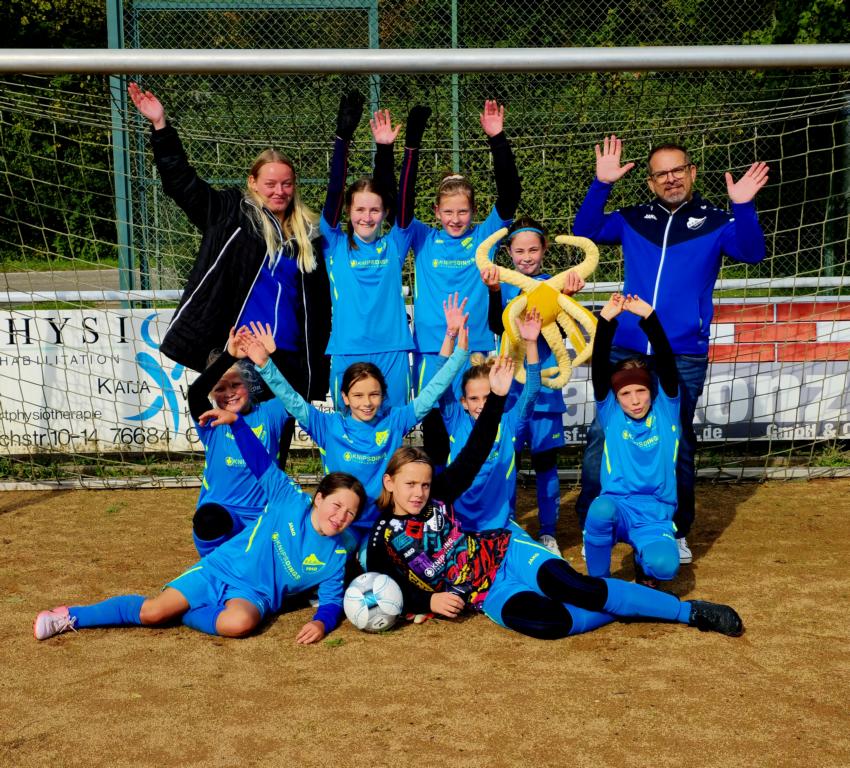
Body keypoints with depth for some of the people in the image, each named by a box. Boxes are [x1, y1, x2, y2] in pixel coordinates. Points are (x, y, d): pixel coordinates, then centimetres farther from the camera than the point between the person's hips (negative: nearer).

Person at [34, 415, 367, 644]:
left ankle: (182, 614, -9)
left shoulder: (336, 558, 0)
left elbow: (332, 601, -1)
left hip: (254, 594, 0)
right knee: (151, 611, -14)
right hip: (219, 569, 0)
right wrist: (236, 420, -12)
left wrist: (322, 622, -26)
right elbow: (262, 464, -2)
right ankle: (73, 616, 6)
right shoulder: (291, 501, -4)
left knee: (239, 622, -37)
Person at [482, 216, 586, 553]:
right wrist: (494, 291, -30)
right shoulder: (504, 283, 2)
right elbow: (498, 327, -15)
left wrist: (567, 296, -26)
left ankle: (547, 533, 18)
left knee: (546, 462, 6)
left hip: (544, 385, 0)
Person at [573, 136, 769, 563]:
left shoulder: (714, 222, 2)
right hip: (625, 352, 2)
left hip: (684, 358, -2)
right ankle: (590, 523, 14)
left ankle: (677, 531, 22)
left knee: (677, 444, 8)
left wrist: (743, 206, -27)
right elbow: (585, 231, 2)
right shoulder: (633, 220, 8)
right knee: (601, 435, 0)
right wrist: (601, 184, -9)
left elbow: (751, 252, -12)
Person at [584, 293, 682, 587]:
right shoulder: (610, 413, 5)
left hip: (656, 515, 0)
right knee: (601, 509, -37)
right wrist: (606, 320, -20)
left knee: (665, 565, -30)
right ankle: (598, 579, -9)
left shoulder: (666, 409, 5)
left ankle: (644, 563, 11)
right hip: (617, 506, 0)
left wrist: (649, 317, -19)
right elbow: (599, 369, -8)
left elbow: (666, 363, -8)